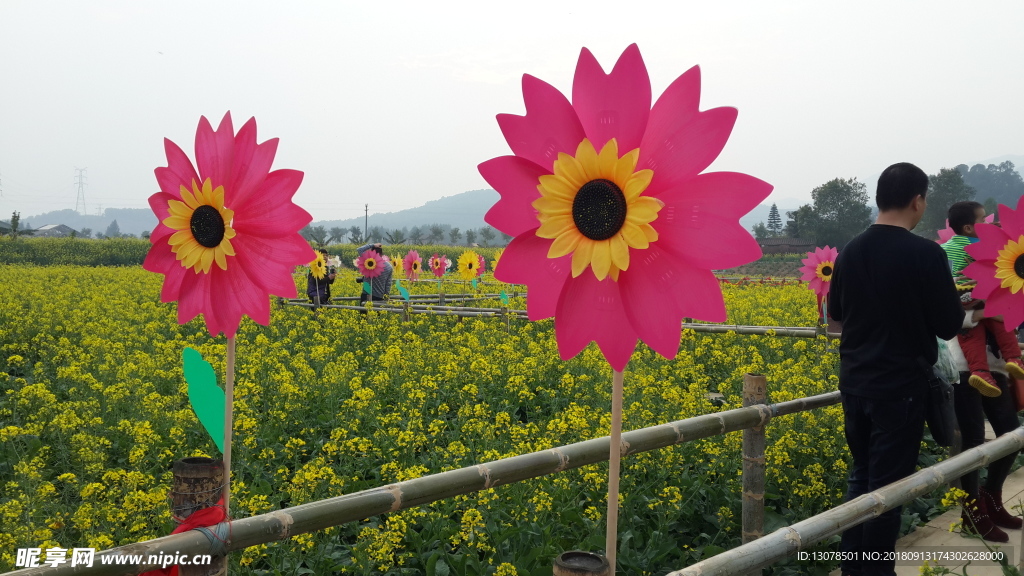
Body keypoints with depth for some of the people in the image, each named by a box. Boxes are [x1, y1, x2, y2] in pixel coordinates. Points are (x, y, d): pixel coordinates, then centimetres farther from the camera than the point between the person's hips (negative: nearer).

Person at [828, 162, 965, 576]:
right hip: (901, 386, -6)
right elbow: (949, 326, -11)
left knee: (861, 476, 18)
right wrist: (951, 302, 8)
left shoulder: (849, 252, 3)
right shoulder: (926, 254, -15)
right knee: (887, 485, 3)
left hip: (854, 383, 6)